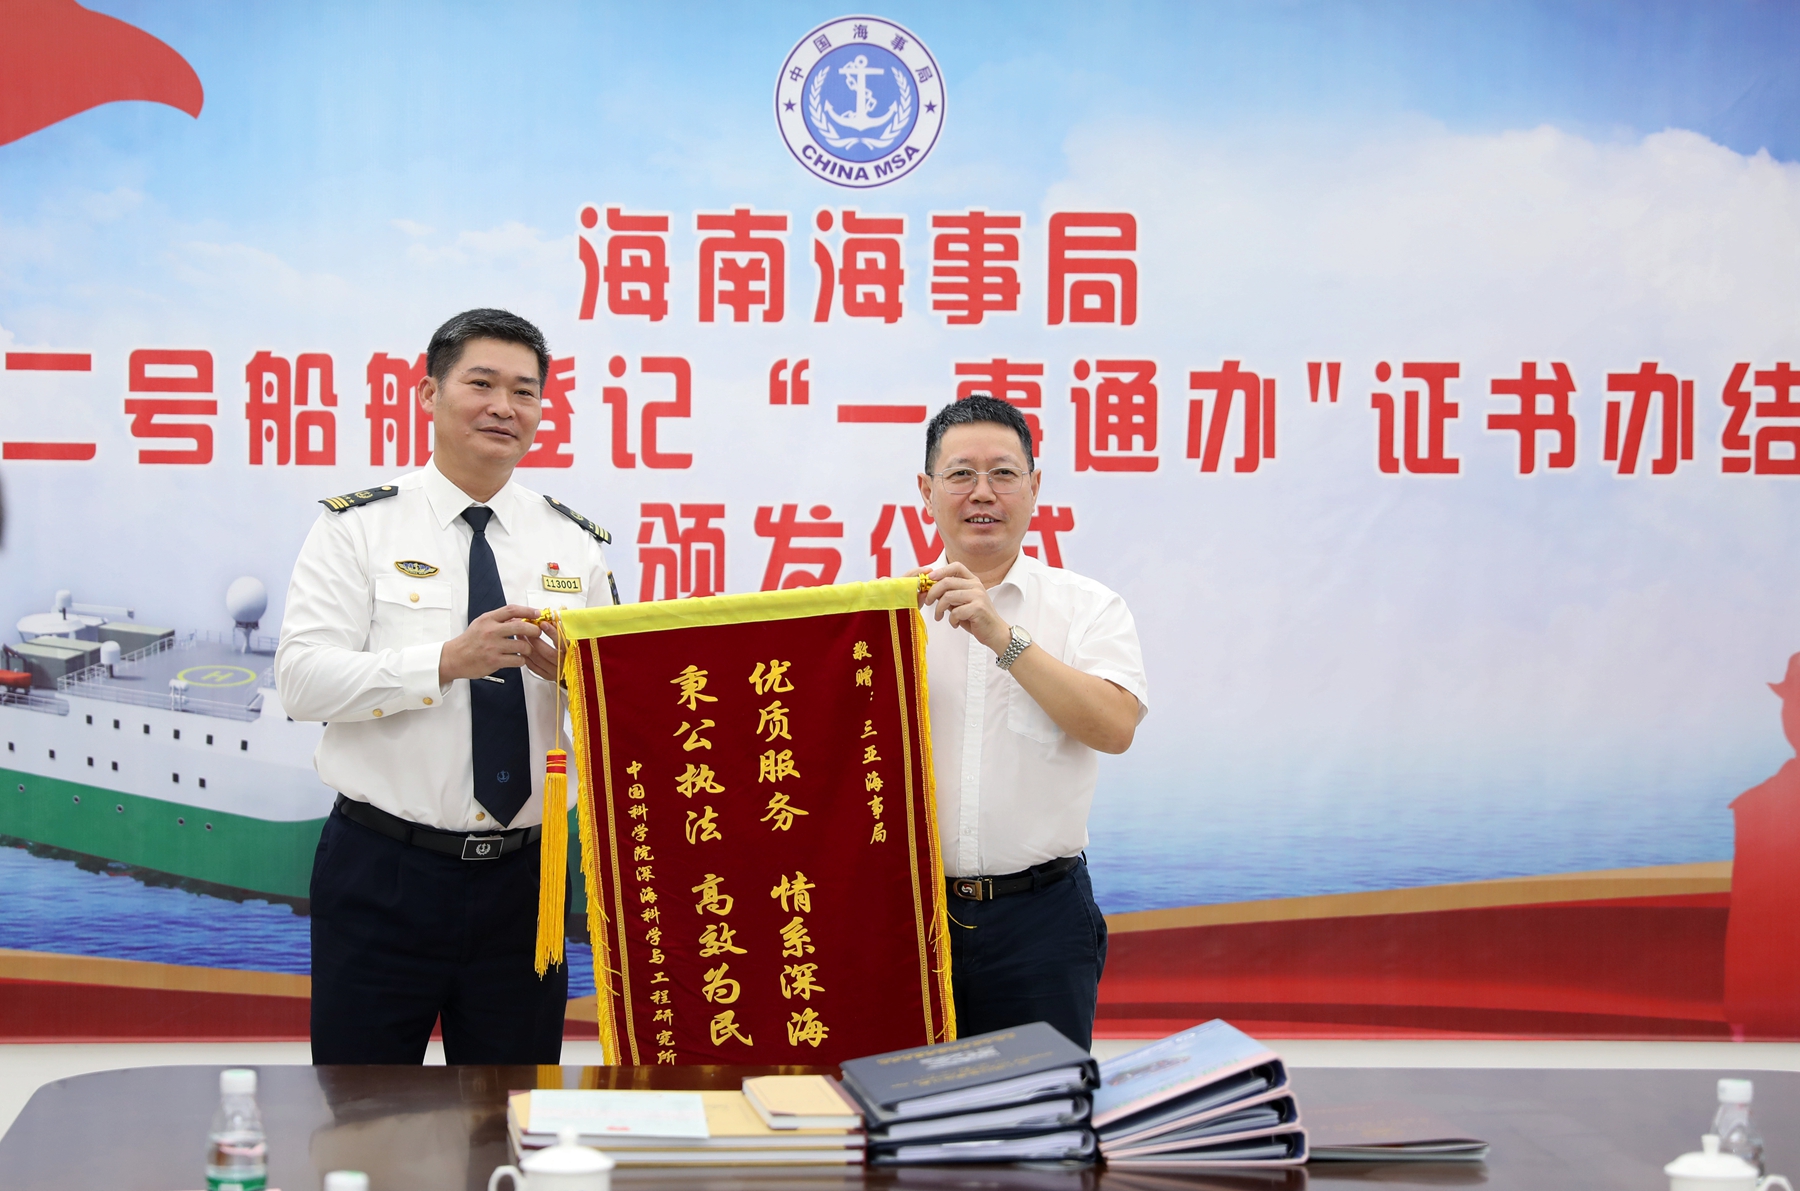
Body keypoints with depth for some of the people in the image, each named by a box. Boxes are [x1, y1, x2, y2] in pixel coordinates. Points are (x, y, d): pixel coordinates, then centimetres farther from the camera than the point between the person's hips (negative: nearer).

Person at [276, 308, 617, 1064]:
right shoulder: (358, 527, 0)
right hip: (385, 870, -3)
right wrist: (447, 662, -22)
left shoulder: (576, 544, 9)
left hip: (525, 877, 3)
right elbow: (302, 679, -11)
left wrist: (559, 666, -15)